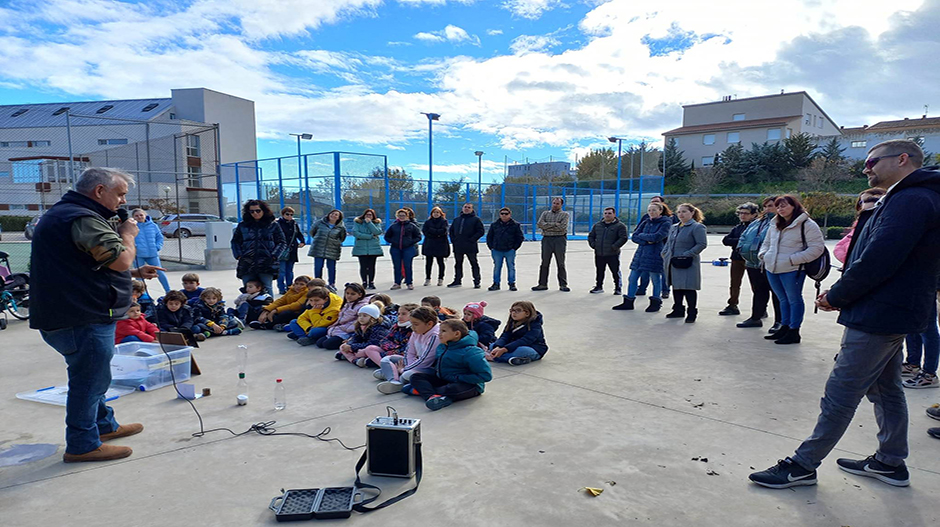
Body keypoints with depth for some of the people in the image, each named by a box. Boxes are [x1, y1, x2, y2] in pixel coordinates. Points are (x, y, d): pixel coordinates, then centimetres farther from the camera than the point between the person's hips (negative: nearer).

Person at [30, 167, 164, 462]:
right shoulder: (84, 219, -20)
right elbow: (121, 260, -26)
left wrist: (136, 273, 15)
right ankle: (82, 446, 14)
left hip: (68, 315, 11)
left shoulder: (63, 214, 18)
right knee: (89, 379, 1)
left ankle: (104, 425, 40)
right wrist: (127, 234, -6)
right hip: (84, 320, -11)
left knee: (90, 376, 24)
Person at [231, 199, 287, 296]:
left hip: (267, 264, -2)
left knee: (267, 289, -3)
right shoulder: (242, 225, 12)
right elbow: (235, 242, 18)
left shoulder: (272, 225, 7)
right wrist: (239, 256, 3)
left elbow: (282, 242, 7)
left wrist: (274, 256, -5)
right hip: (247, 265, 2)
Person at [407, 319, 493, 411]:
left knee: (453, 389, -42)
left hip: (469, 385, -8)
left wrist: (459, 378, -22)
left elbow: (486, 375, -25)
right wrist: (437, 371, 3)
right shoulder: (441, 347, 4)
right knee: (416, 377, -4)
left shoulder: (469, 352, -20)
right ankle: (432, 396, -31)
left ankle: (422, 389, -21)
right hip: (445, 381, 8)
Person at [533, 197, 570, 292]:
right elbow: (540, 224, -3)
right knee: (544, 263, 3)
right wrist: (554, 224, -9)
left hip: (559, 239, -2)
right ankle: (542, 284, 9)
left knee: (561, 263, 1)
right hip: (547, 239, 2)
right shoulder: (545, 213, 15)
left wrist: (547, 226, -6)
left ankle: (563, 285, 7)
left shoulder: (565, 214, 6)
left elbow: (562, 227, -10)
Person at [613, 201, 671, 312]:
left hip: (655, 255, -6)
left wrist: (641, 235, -4)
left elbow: (656, 237, -18)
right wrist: (646, 241, -12)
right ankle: (628, 302, 13)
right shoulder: (646, 222, 14)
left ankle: (655, 303, 17)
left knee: (655, 279, 3)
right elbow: (634, 236, 6)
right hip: (640, 253, 6)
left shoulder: (666, 223, -4)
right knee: (633, 278, 5)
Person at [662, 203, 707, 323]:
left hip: (688, 265, -8)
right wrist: (665, 253, 7)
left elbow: (702, 244, -14)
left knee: (688, 288, -5)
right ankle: (678, 310, 27)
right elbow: (668, 243, 24)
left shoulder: (697, 227, -7)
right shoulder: (674, 227, 16)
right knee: (676, 286, 15)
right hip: (673, 264, 8)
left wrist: (686, 254, -19)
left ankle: (692, 312, 6)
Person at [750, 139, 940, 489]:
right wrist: (841, 294, 5)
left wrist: (836, 296, -12)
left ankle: (803, 465, 3)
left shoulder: (910, 200, -18)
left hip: (877, 316, -11)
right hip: (892, 315, 11)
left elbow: (877, 261, -26)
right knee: (885, 389, 20)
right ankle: (891, 463, 33)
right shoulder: (909, 198, 17)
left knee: (840, 394, -5)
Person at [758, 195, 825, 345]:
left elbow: (817, 247, -15)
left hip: (792, 270, -7)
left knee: (794, 300, 4)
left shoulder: (807, 225, -9)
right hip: (772, 269, 7)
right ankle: (784, 328, 27)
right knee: (783, 299, 17)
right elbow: (767, 243, 28)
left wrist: (794, 259, -19)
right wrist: (763, 254, 6)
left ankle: (794, 332, 12)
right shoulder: (775, 225, 15)